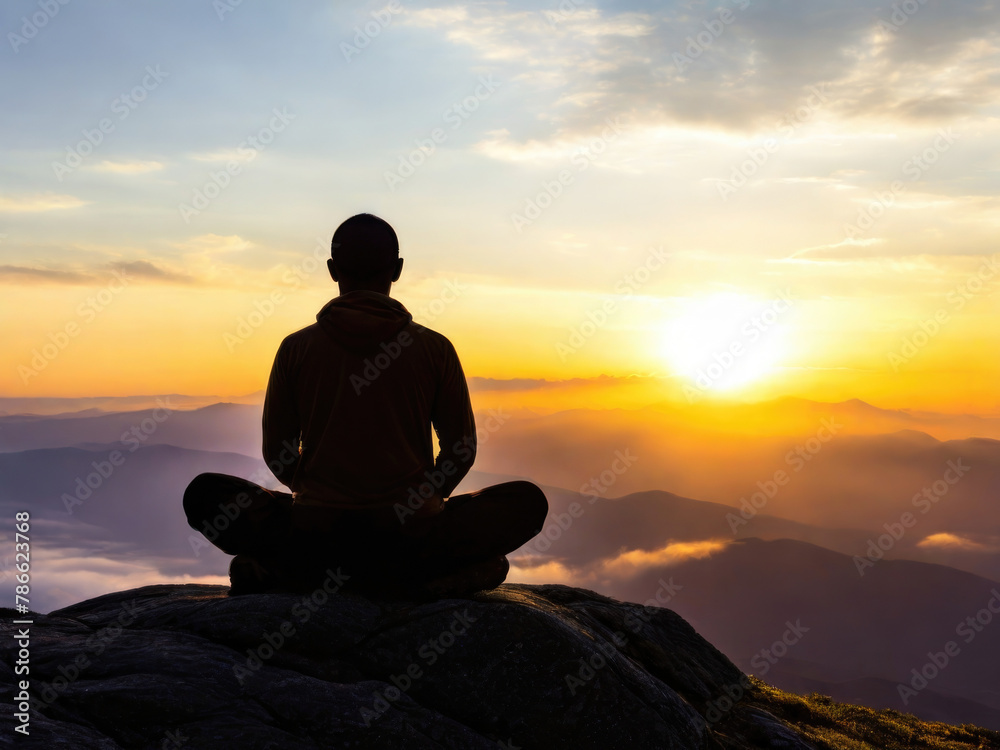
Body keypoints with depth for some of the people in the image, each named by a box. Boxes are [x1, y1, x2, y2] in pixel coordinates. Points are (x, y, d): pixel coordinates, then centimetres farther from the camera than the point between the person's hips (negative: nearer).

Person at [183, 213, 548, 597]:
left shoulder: (296, 347, 2)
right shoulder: (435, 348, 1)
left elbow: (276, 454, 7)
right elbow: (461, 451, 6)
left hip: (316, 527, 2)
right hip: (411, 535, -1)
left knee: (203, 493, 23)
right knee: (528, 499, 16)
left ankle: (294, 569, -2)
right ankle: (417, 574, -5)